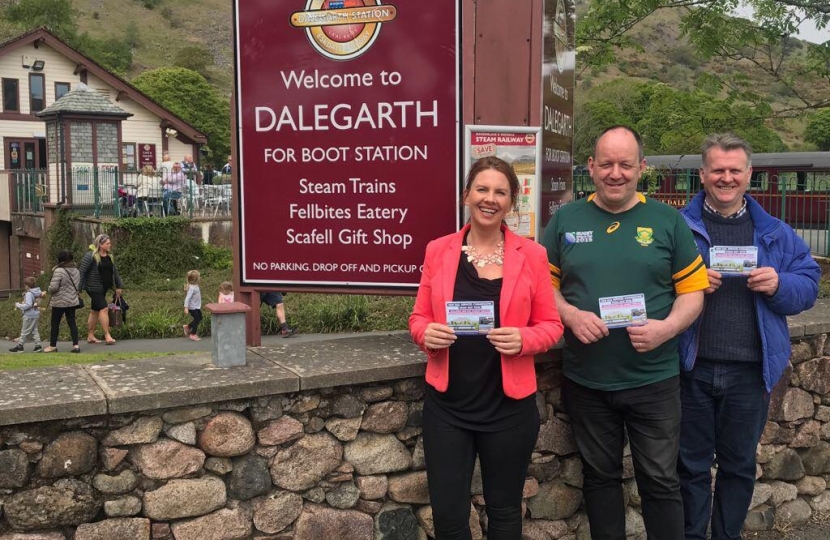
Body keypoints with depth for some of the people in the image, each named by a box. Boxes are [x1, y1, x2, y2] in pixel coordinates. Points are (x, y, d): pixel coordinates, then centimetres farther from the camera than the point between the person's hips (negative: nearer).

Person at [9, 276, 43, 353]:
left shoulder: (29, 294, -19)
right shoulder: (37, 292, 7)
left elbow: (28, 305, -27)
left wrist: (19, 305, -14)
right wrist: (23, 304, 15)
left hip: (29, 316, -8)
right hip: (35, 315, 9)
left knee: (24, 331, 2)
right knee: (34, 331, 13)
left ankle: (19, 346, 12)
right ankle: (38, 345, 11)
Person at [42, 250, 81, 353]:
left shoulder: (59, 271, -17)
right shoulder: (76, 270, 5)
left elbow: (53, 287, -20)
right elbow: (78, 286, 13)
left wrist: (50, 291, 1)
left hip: (59, 302, -6)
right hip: (72, 301, 6)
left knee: (55, 324, 8)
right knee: (72, 322, 8)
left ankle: (53, 346, 17)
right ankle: (76, 345, 2)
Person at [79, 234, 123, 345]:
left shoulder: (109, 256, 10)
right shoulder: (90, 256, -13)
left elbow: (115, 271, 18)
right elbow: (81, 272, -14)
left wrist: (119, 286, 18)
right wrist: (78, 289, -17)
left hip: (104, 288, 8)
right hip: (94, 288, -8)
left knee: (95, 311, 13)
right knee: (103, 309, -12)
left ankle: (90, 336, 20)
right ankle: (107, 336, -9)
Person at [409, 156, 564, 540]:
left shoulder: (531, 255, -1)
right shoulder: (438, 251, 2)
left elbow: (551, 325, 2)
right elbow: (418, 317, 8)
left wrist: (523, 340, -18)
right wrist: (426, 333, -14)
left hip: (509, 406, 0)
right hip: (446, 405, 1)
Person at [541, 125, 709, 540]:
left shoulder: (668, 221, 0)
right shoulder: (565, 220, 2)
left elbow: (693, 290, 1)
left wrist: (667, 328, -17)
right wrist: (571, 316, -15)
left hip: (653, 380, -1)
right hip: (585, 380, 1)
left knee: (659, 479, 7)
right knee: (600, 475, 16)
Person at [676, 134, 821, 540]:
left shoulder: (775, 233, 8)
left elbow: (809, 285, 7)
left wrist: (780, 285, -13)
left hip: (751, 370, 2)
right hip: (693, 368, -2)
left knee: (739, 465, 15)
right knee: (692, 465, 10)